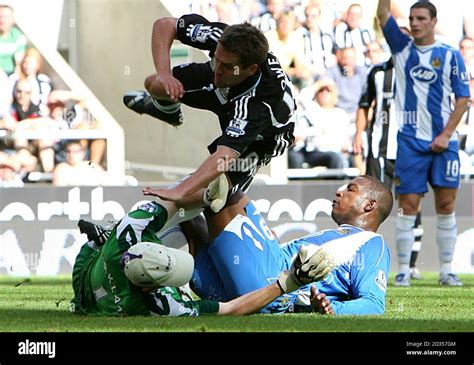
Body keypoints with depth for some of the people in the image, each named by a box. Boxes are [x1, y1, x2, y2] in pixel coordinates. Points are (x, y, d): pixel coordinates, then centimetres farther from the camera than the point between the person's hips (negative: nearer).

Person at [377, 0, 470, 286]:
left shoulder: (451, 56, 3)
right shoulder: (402, 48, 6)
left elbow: (463, 98, 2)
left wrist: (446, 134, -8)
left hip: (443, 142, 0)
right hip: (411, 141, 0)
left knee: (446, 206, 2)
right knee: (408, 206, -2)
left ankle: (447, 270, 8)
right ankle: (403, 270, 2)